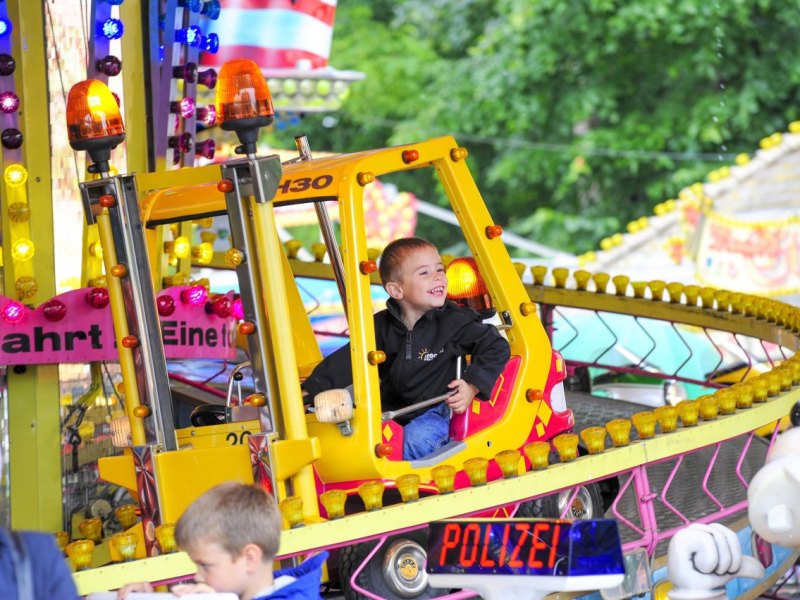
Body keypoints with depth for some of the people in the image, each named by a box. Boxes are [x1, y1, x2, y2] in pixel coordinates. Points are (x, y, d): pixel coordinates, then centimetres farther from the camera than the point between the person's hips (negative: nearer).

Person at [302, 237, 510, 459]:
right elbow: (346, 361, 4)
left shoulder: (455, 321, -6)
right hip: (390, 411, 4)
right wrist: (309, 392, -6)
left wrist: (472, 387, -12)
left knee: (417, 436, -34)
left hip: (434, 412, -4)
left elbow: (496, 347, 0)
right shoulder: (381, 326, 2)